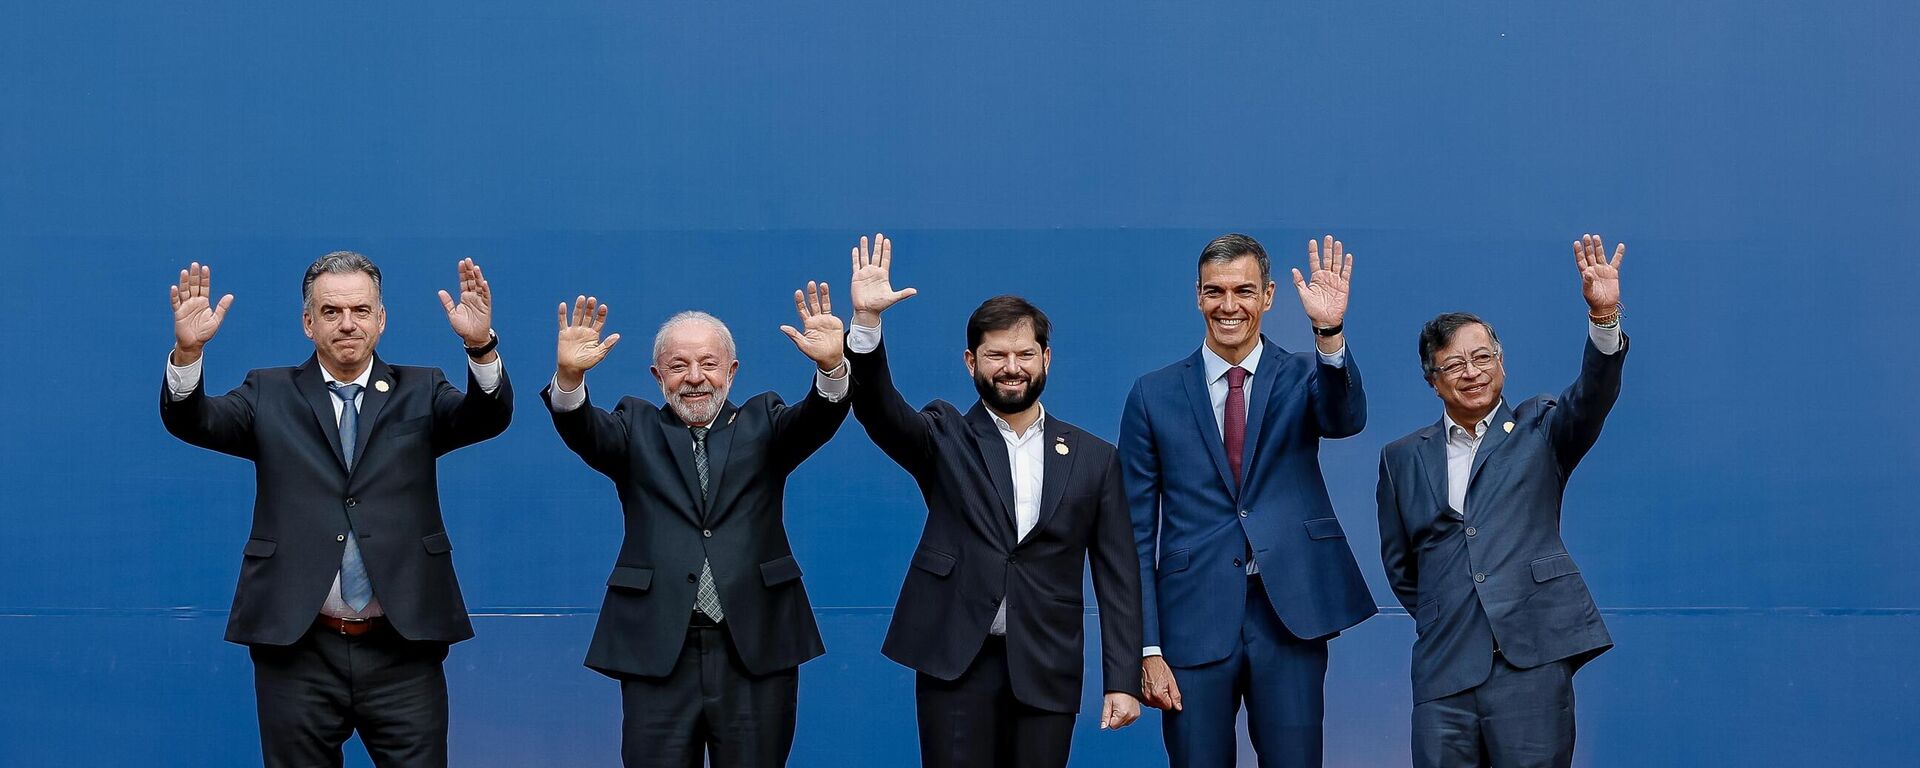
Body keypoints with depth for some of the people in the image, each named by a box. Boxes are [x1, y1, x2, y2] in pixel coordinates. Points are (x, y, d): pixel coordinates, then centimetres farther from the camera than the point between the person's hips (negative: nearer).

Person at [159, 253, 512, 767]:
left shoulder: (419, 393, 8)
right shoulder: (270, 396, 8)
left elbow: (488, 417, -9)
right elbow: (192, 421, -6)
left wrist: (481, 346, -30)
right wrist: (188, 350, -26)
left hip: (401, 652, 0)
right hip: (298, 651, 0)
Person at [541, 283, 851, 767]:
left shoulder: (762, 423, 11)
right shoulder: (637, 429, 11)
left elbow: (815, 422, -8)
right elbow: (583, 432, -8)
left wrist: (831, 367, -30)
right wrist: (569, 376, -30)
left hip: (757, 650, 0)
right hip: (658, 652, 0)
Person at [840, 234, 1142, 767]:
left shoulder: (1094, 458, 8)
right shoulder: (944, 439, 6)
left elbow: (1117, 576, 6)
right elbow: (879, 410, -13)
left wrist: (1122, 680, 0)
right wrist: (866, 322, -28)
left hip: (1046, 670, 1)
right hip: (955, 661, -1)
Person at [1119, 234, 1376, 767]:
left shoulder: (1301, 377, 6)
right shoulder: (1153, 396, 5)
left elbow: (1346, 419, -17)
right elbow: (1138, 532, 4)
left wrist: (1330, 332, -35)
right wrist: (1148, 648, -2)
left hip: (1290, 616, 0)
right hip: (1194, 620, 0)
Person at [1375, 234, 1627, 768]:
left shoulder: (1539, 429, 10)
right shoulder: (1403, 458, 15)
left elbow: (1592, 396, -10)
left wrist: (1603, 318, -25)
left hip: (1532, 662, -2)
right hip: (1443, 669, 2)